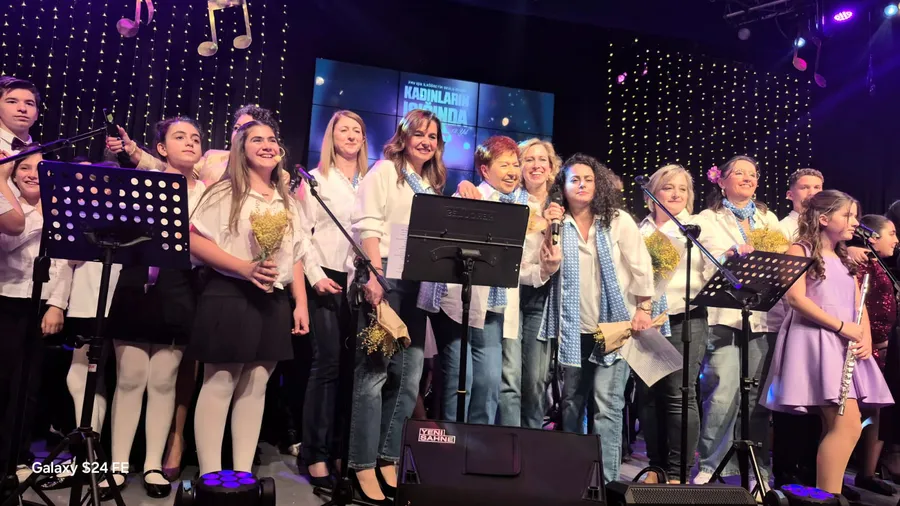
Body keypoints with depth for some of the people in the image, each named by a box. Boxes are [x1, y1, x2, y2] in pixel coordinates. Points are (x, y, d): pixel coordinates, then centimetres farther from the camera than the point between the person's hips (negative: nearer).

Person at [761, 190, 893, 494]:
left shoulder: (846, 259, 22)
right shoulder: (800, 250, -1)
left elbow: (859, 305, 17)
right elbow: (796, 298, -14)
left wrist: (866, 338, -1)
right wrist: (841, 326, -16)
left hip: (847, 344, 8)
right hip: (815, 341, -8)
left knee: (837, 426, 5)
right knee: (848, 425, -15)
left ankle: (825, 493, 12)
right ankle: (828, 495, -8)